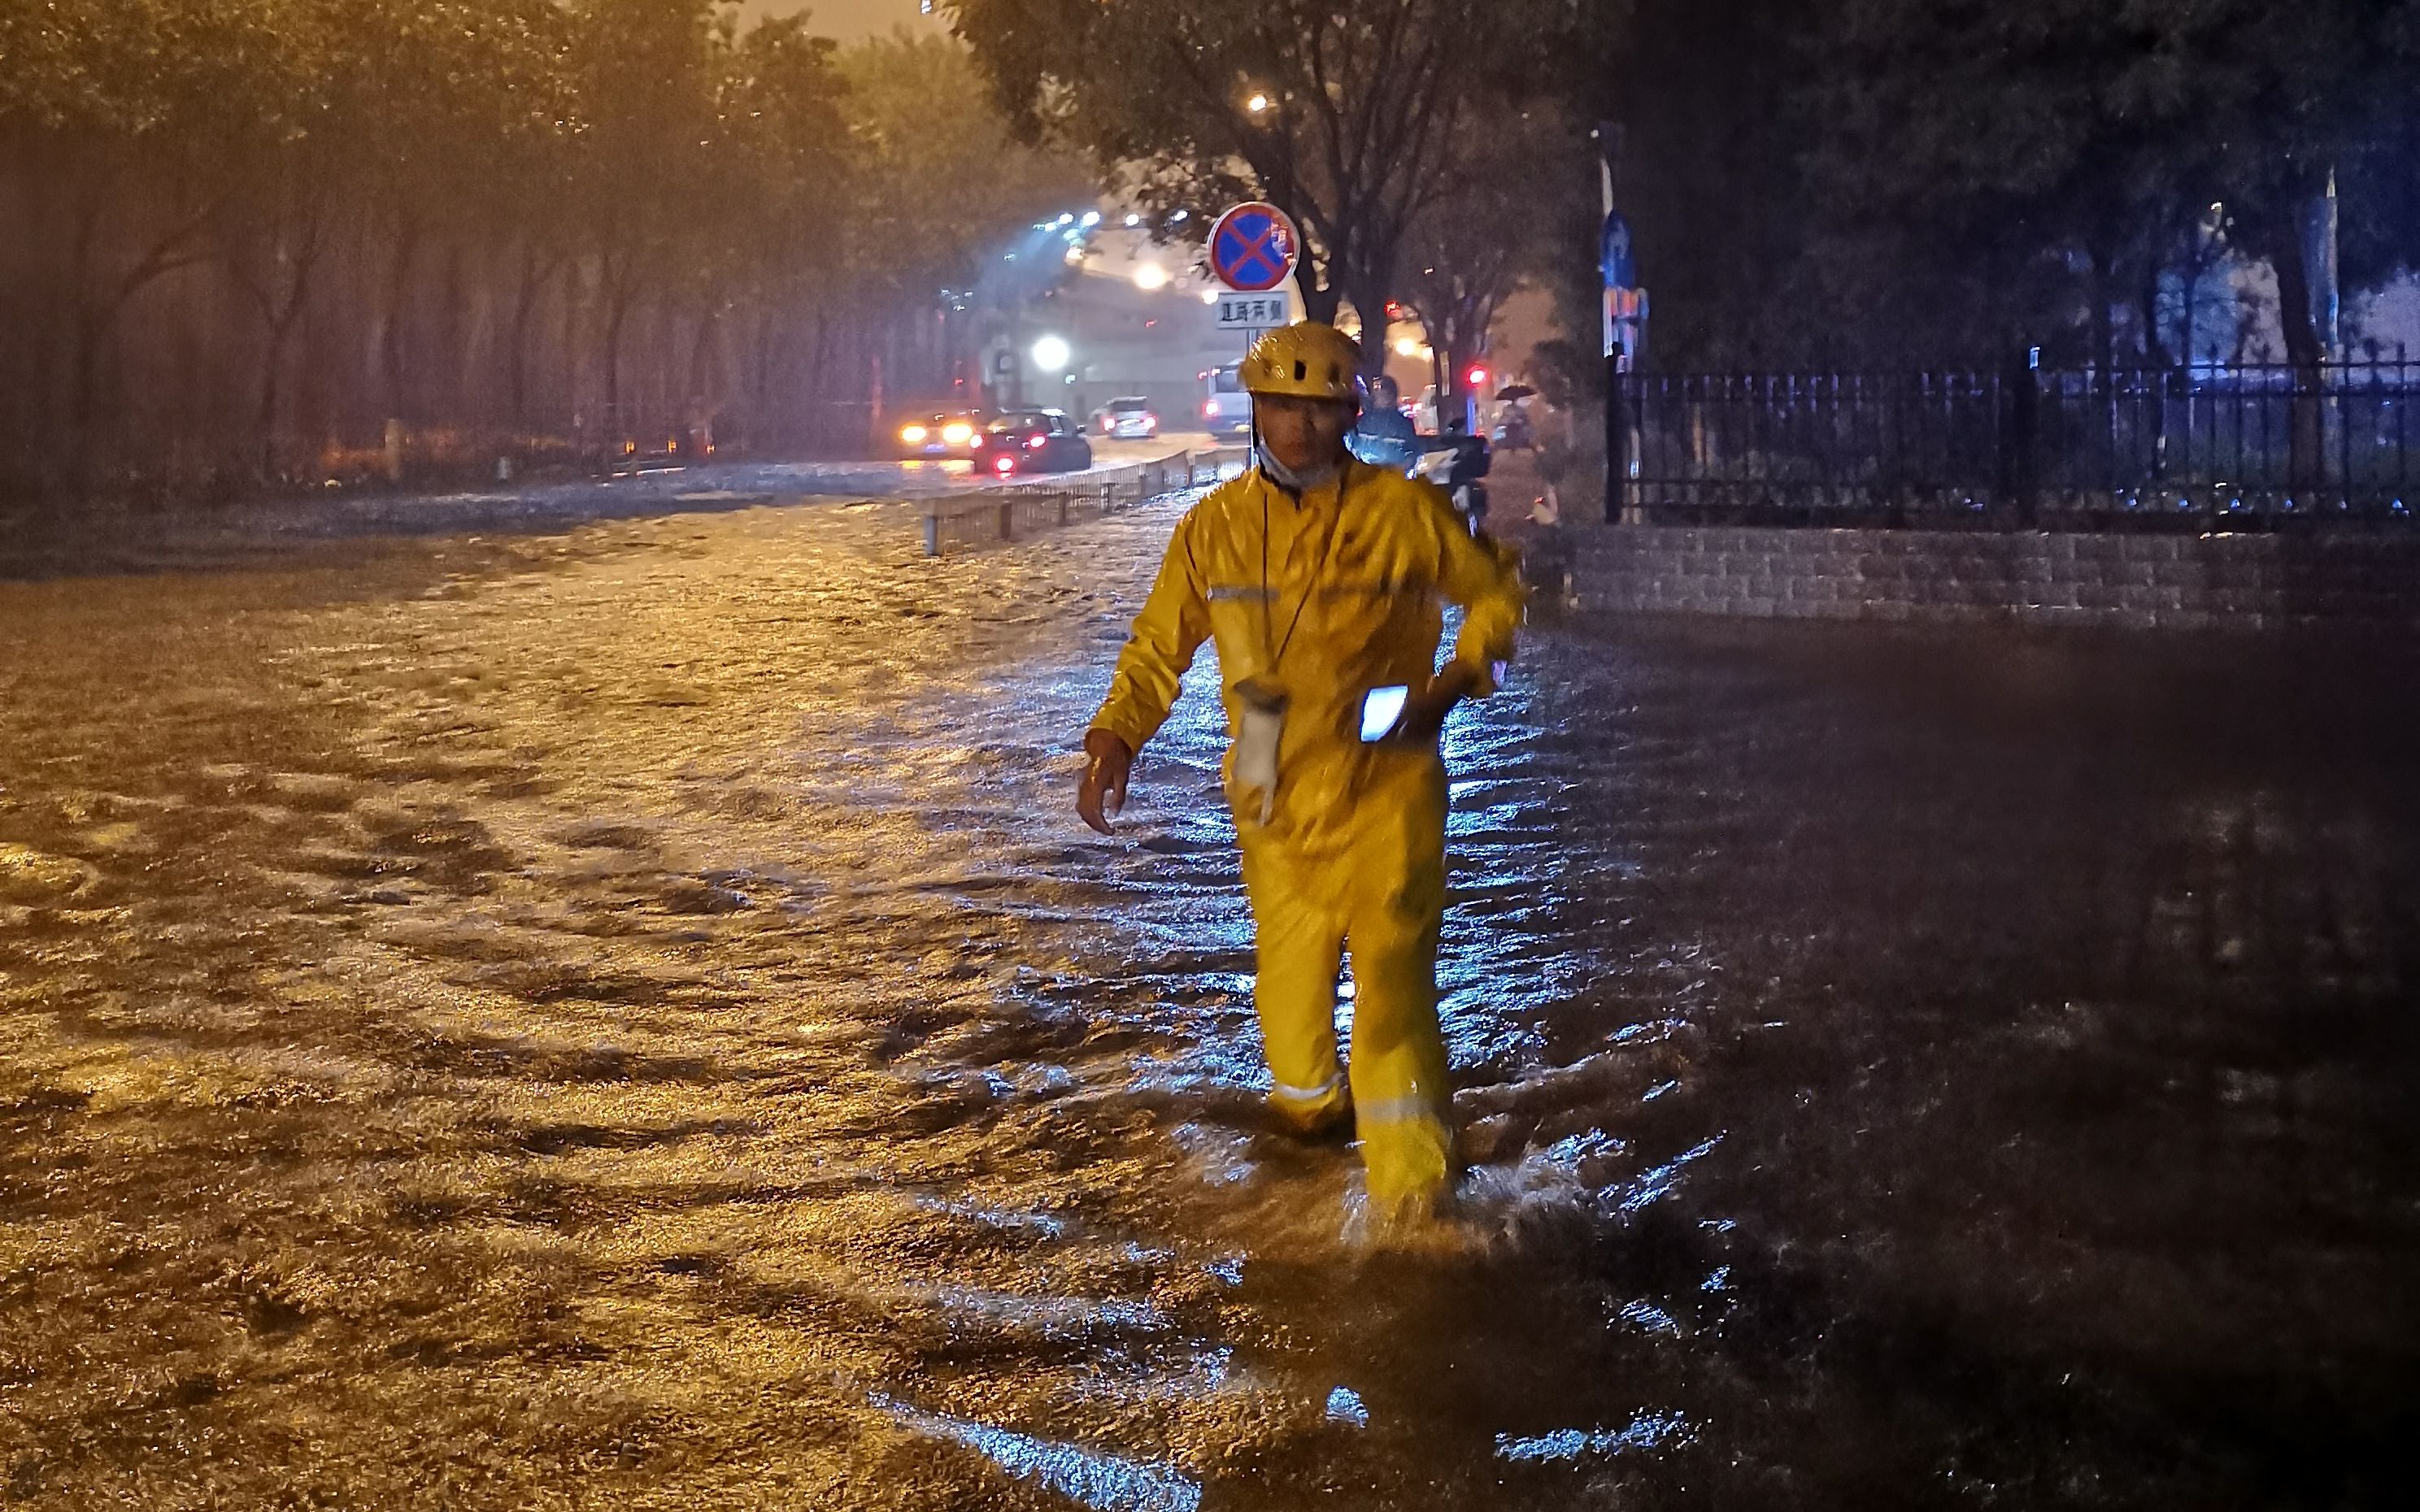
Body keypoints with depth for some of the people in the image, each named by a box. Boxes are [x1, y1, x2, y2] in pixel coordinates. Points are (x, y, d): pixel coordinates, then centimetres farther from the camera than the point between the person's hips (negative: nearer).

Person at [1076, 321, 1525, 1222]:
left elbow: (1496, 591, 8)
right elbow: (1159, 646, 11)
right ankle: (1311, 1109, 42)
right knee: (1288, 977, 11)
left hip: (1385, 787, -3)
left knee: (1390, 972, -15)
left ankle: (1411, 1190, -11)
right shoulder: (1214, 529, 2)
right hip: (1276, 801, 3)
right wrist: (1114, 741, -3)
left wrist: (1454, 684, -7)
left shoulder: (1403, 512, -5)